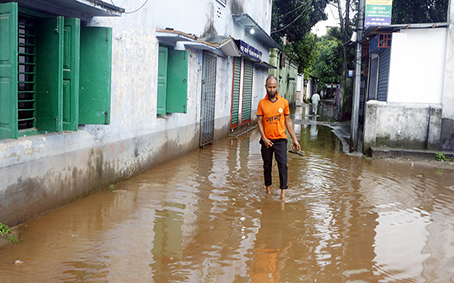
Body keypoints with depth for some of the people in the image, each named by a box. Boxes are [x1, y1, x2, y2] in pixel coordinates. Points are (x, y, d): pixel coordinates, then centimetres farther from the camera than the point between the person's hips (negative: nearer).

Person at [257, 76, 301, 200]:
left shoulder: (284, 102, 1)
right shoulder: (261, 103, 1)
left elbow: (288, 121, 7)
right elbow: (260, 122, 1)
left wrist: (294, 139, 6)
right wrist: (264, 138, -11)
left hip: (280, 139, -1)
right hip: (266, 140, 1)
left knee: (282, 164, -11)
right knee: (267, 165, 10)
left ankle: (283, 191, -8)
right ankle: (268, 187, 26)